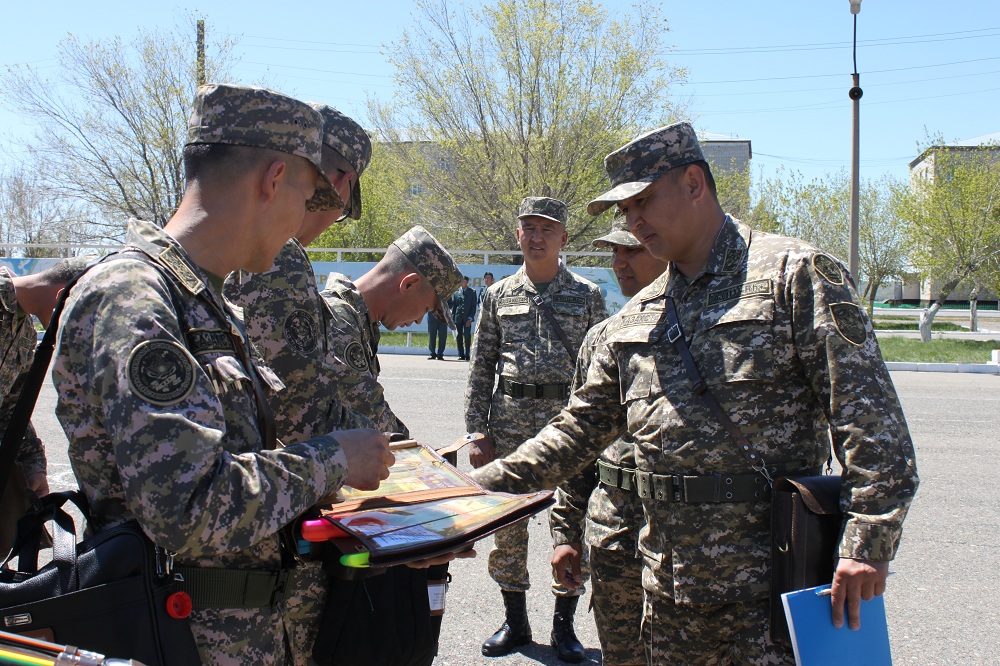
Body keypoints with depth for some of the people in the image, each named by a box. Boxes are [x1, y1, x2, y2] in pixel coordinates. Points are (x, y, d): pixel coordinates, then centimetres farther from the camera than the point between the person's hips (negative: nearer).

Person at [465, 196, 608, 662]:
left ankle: (564, 623, 20)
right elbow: (480, 369, 8)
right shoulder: (498, 296, 8)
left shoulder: (588, 296, 4)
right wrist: (478, 431, 1)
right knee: (507, 523, 7)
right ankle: (514, 620, 23)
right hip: (509, 421, 2)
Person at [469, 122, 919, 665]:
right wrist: (485, 484, 9)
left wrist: (867, 541, -19)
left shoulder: (795, 273, -5)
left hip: (770, 577, -6)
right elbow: (580, 428, 16)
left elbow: (867, 412, -12)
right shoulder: (635, 318, 14)